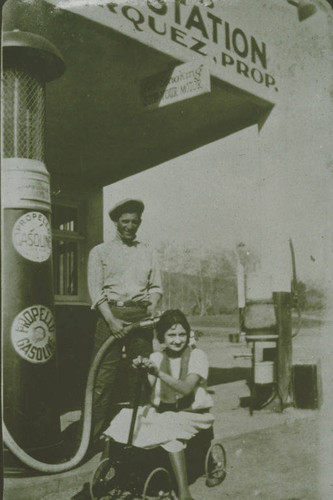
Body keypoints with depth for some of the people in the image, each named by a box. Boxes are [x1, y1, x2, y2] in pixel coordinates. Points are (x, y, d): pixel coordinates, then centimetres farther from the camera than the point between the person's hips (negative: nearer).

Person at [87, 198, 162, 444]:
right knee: (104, 376, -6)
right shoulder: (100, 252, 8)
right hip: (111, 313, -3)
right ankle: (92, 434, 1)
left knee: (142, 372, 3)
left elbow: (156, 286, 15)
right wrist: (112, 320, -11)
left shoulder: (148, 252, 17)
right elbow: (96, 290, 0)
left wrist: (153, 305, -6)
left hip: (141, 316, 3)